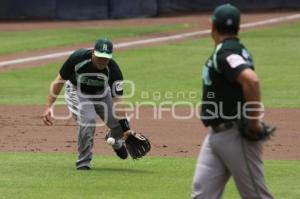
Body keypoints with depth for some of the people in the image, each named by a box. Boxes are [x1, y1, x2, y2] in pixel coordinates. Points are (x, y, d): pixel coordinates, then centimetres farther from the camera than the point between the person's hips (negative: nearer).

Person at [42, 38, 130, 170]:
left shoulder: (113, 69, -31)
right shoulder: (78, 58, -33)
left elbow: (117, 100, -32)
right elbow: (59, 81, -21)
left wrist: (126, 129, -40)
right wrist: (49, 106, -27)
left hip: (102, 94, 2)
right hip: (78, 93, -2)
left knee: (119, 124, -6)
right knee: (88, 120, -28)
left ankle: (114, 140, 35)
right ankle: (83, 163, -11)